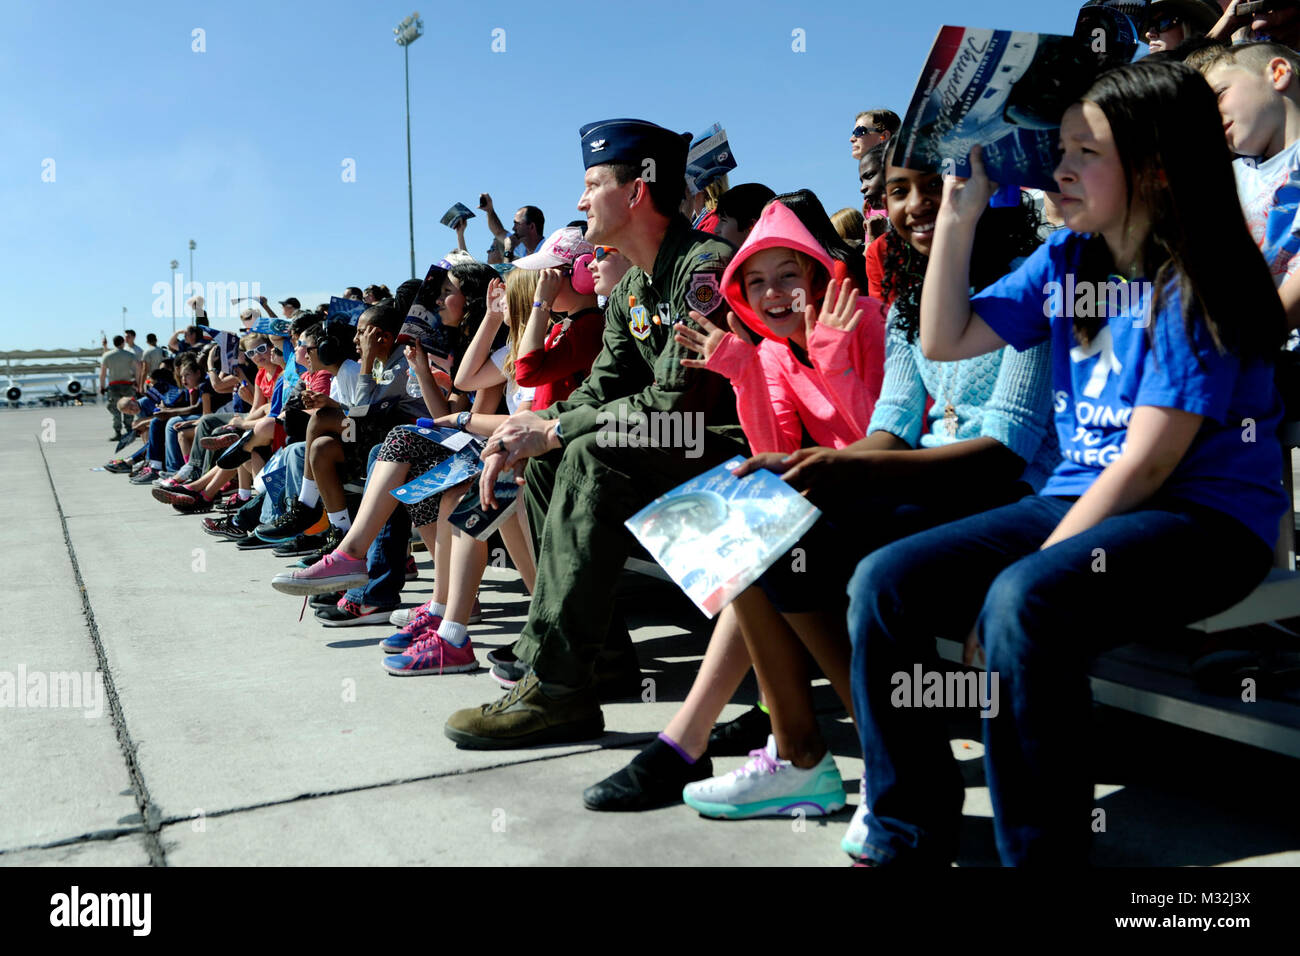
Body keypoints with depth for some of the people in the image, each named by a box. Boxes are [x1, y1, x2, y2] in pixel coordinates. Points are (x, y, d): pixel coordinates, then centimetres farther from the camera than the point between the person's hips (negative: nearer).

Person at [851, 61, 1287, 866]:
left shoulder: (1196, 282, -11)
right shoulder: (1067, 259, 10)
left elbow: (1148, 462, -17)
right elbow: (946, 340, 10)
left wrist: (1039, 562, -19)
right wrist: (959, 217, 4)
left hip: (1206, 517, -7)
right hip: (1079, 499, 7)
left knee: (1023, 603, -36)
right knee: (884, 582, -10)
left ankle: (1040, 850, -17)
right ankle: (907, 837, -1)